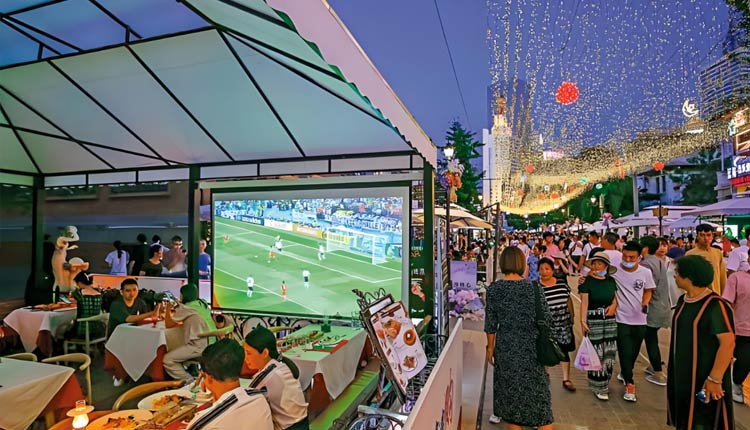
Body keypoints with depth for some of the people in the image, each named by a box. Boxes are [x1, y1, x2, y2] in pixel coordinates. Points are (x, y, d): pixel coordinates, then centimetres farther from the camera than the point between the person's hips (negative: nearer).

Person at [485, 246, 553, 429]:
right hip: (531, 347, 0)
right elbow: (546, 320, -5)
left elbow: (490, 323, -3)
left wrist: (490, 347, 9)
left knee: (510, 390, 15)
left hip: (506, 346, 1)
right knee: (537, 392, 10)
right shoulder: (533, 287, -10)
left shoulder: (493, 289, -8)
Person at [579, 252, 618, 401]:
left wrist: (614, 305, -5)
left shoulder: (611, 280, 7)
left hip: (610, 321, 5)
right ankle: (598, 387, 11)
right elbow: (584, 303, -11)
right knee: (597, 354, -1)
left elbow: (615, 297, 17)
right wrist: (583, 321, -16)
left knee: (608, 353, 10)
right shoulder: (587, 281, -8)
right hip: (593, 321, -5)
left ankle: (604, 382, 28)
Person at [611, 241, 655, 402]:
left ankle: (624, 374, 43)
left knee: (634, 352, 19)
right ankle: (629, 383, 16)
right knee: (625, 353, -1)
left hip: (640, 319, 4)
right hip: (622, 319, -3)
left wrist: (645, 303, -9)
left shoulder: (645, 272, -5)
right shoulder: (614, 270, -14)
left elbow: (648, 291, 9)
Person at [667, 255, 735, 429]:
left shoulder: (715, 305, -19)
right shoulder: (683, 301, 4)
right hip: (681, 376, 7)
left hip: (705, 379, -7)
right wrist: (673, 367, 14)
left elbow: (728, 343, -22)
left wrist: (715, 380, -22)